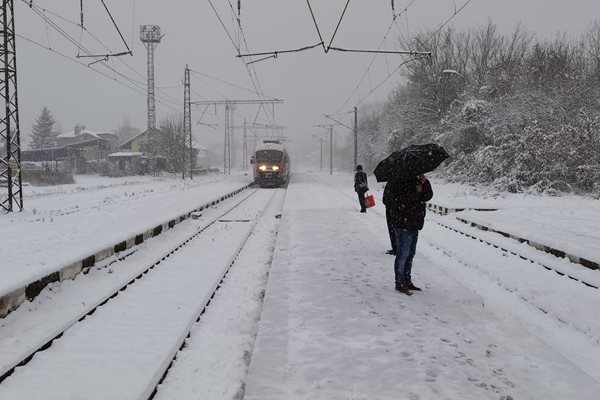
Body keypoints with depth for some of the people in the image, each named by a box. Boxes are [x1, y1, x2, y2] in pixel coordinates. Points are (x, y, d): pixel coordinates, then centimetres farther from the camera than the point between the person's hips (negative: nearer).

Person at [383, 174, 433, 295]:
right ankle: (399, 283, 4)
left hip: (413, 224, 9)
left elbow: (427, 197, 7)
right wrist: (415, 192, -21)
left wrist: (425, 184, -9)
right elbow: (400, 203, -23)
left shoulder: (415, 181, 13)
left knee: (410, 253, 16)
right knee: (403, 254, -5)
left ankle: (407, 281, 27)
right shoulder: (396, 183, -12)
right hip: (402, 224, -9)